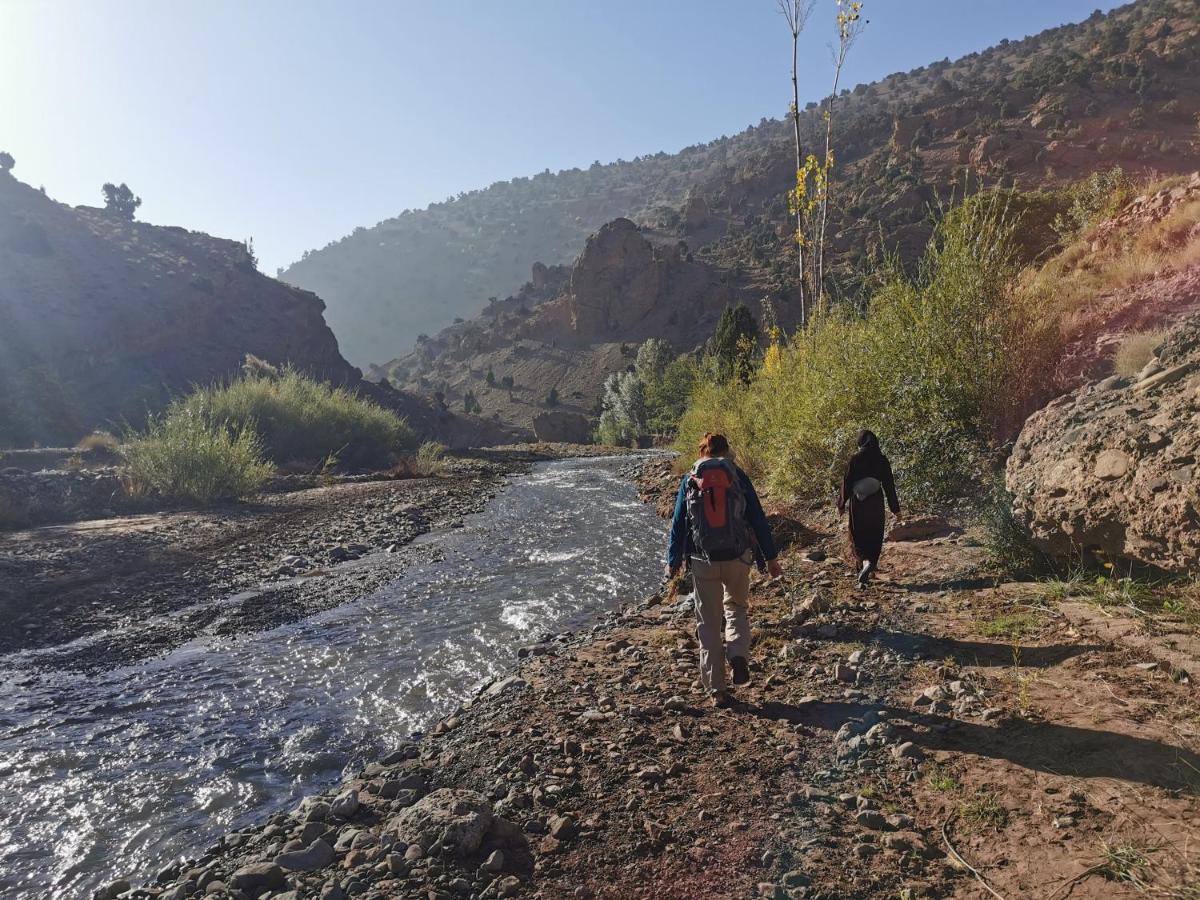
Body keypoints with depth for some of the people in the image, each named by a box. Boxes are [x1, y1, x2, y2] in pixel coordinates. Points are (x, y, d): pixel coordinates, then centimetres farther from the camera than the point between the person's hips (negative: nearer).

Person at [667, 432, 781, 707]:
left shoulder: (689, 481, 2)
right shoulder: (738, 477, 0)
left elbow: (678, 523, 5)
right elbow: (758, 519, 0)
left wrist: (673, 561, 15)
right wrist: (771, 556, 7)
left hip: (703, 560, 0)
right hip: (738, 557, 0)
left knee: (708, 622, 9)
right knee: (736, 609, 23)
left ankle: (716, 688, 10)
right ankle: (738, 655, -3)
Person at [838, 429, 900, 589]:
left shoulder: (855, 459, -8)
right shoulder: (882, 460, -2)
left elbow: (846, 483, -6)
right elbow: (889, 485, 2)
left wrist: (841, 505, 4)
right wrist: (895, 508, 9)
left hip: (858, 504, -2)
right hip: (876, 503, 2)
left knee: (858, 537, 6)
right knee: (875, 538, 14)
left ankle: (865, 562, -15)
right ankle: (871, 563, 5)